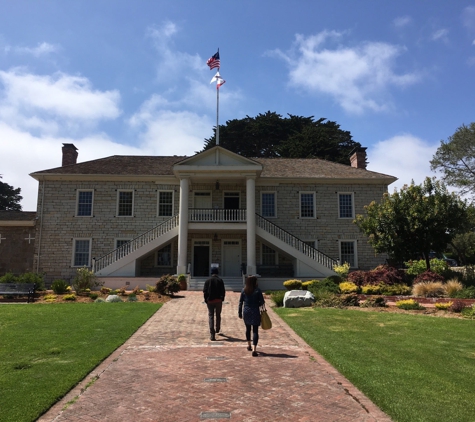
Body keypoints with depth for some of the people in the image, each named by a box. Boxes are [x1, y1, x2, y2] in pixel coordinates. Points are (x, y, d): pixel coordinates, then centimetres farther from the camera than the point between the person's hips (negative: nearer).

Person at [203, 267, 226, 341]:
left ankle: (212, 334, -7)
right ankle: (217, 329, 36)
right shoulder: (220, 280, -1)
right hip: (218, 300, 1)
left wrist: (206, 300, 4)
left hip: (210, 301, -1)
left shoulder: (208, 280, -2)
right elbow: (223, 291, -2)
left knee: (211, 316, 0)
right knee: (218, 315, 19)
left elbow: (205, 291, -4)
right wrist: (222, 298, 8)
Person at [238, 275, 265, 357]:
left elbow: (240, 302, 2)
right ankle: (254, 349, -12)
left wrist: (240, 312, 9)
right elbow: (262, 302, -6)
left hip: (246, 312, 3)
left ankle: (249, 345, 36)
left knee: (248, 329, 21)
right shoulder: (257, 290, -9)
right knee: (255, 330, -2)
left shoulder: (244, 290, 0)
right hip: (255, 312, -3)